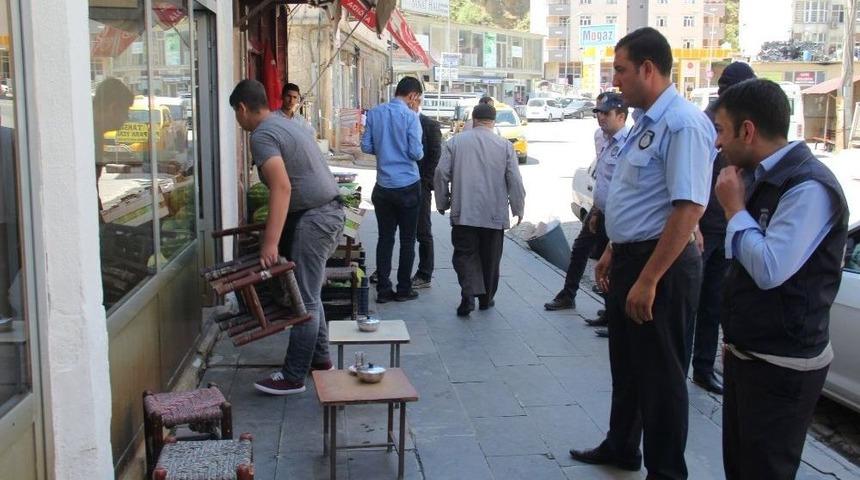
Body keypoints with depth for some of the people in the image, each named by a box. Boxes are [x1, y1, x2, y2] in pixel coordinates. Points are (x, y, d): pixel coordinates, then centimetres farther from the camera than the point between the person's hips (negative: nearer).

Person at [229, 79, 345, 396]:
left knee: (304, 300, -5)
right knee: (309, 294, 19)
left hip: (313, 218, -10)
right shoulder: (284, 124, 18)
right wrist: (275, 231, 33)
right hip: (329, 211, 10)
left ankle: (293, 377, 2)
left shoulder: (262, 136, -13)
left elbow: (282, 187, -26)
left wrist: (271, 242, -29)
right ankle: (319, 357, 29)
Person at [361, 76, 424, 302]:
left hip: (383, 186, 4)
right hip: (408, 186, -4)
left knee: (385, 237, 9)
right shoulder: (410, 116, -11)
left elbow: (366, 146, 3)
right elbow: (416, 152, -14)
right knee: (407, 239, 7)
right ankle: (404, 289, 13)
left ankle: (383, 289, 11)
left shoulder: (375, 113, 2)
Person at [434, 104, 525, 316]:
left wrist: (442, 203, 10)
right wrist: (518, 209, 8)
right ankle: (486, 298, 24)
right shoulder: (505, 145, -1)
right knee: (490, 258, 13)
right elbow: (515, 181, -2)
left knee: (464, 254, 4)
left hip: (463, 212, -1)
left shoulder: (455, 142, 1)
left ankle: (469, 295, -15)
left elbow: (441, 174, -1)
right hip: (494, 213, 1)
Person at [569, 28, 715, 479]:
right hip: (629, 258, 10)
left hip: (661, 265, -10)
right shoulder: (646, 122, 10)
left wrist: (648, 280, -27)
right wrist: (613, 253, 20)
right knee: (625, 364, 23)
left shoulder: (683, 124, -21)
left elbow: (689, 208, -28)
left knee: (660, 374, 5)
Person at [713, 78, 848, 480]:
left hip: (782, 367, -9)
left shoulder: (808, 187, -20)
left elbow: (770, 269, -29)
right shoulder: (761, 178, 9)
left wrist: (734, 207, -18)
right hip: (746, 353, 9)